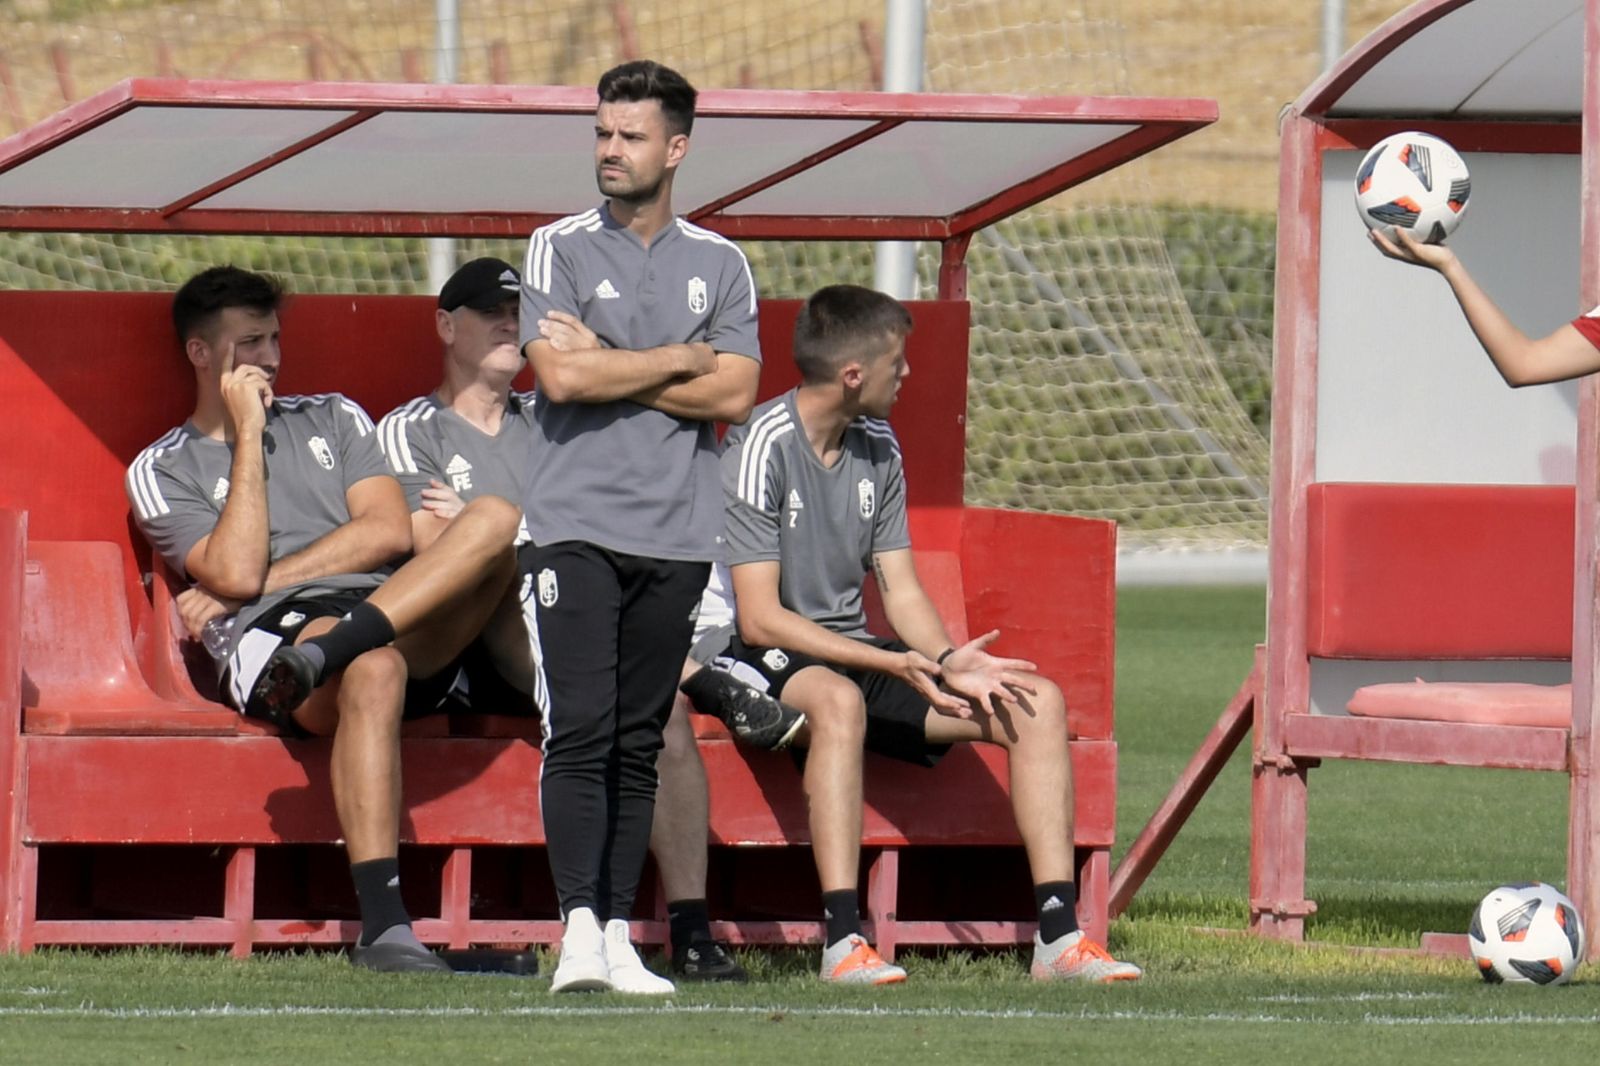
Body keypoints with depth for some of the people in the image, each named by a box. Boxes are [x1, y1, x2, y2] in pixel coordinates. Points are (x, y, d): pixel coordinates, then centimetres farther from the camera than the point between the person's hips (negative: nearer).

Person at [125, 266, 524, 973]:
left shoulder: (331, 419, 28)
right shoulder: (161, 472, 17)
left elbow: (390, 532, 10)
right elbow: (236, 572, -2)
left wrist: (260, 583, 0)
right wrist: (249, 436, 4)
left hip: (399, 617, 4)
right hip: (269, 634, -4)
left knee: (496, 519, -24)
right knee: (374, 671, -41)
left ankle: (324, 658, -41)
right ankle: (383, 932, -51)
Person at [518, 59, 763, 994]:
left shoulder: (721, 265, 11)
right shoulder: (561, 250, 4)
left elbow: (733, 396, -1)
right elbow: (560, 378, -10)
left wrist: (609, 370, -7)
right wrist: (677, 360, -2)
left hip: (679, 536, 3)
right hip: (578, 526, -3)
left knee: (640, 744, 4)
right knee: (581, 733, -12)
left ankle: (621, 936, 5)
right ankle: (580, 933, -16)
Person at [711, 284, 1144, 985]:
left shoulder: (878, 448, 10)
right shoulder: (763, 447, -15)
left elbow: (900, 591, 9)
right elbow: (759, 617, -20)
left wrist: (947, 662, -13)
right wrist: (894, 665, -28)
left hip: (852, 654, 8)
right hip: (765, 662, -8)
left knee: (1037, 703, -9)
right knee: (839, 699, -42)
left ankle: (1058, 938, -15)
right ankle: (843, 943, -44)